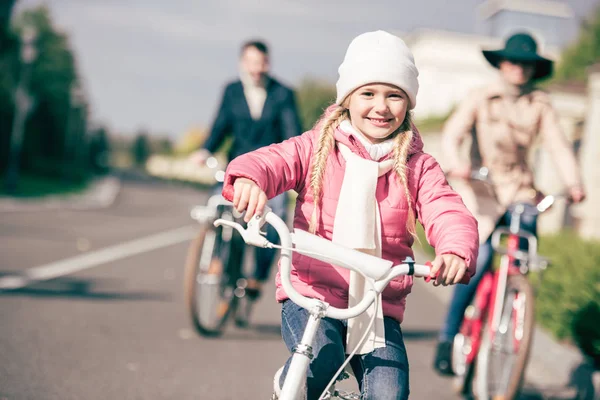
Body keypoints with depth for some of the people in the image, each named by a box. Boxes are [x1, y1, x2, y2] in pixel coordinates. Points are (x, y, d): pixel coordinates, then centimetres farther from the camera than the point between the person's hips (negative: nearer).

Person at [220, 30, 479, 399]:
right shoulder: (317, 148, 3)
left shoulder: (418, 166, 6)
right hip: (310, 293, -2)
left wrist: (456, 251, -33)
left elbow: (450, 214, -8)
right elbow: (273, 161, -13)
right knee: (319, 360, -31)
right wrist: (248, 178, -40)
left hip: (379, 306, 2)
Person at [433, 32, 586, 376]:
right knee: (479, 259, -18)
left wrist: (573, 182, -19)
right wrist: (456, 162, -30)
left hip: (520, 189, 2)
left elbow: (558, 145, -1)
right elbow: (453, 133, -9)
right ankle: (448, 338, -7)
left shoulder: (541, 105, 7)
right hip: (482, 188, -2)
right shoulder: (481, 98, 3)